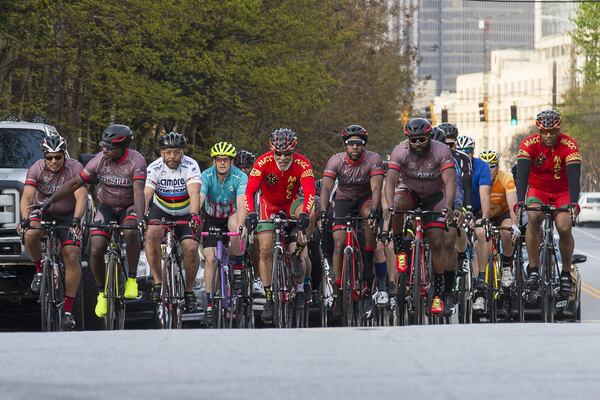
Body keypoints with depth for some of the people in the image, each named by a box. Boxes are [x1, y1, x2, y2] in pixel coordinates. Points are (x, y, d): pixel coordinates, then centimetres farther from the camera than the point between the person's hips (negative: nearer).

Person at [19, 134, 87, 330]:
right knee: (30, 235, -33)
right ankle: (39, 270, -3)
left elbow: (81, 197, -30)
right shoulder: (37, 169, -16)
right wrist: (24, 219, -44)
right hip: (42, 211, 1)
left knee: (72, 256, -17)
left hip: (67, 216, -1)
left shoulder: (74, 168, -19)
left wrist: (76, 220, -47)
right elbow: (27, 197, -25)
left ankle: (68, 310, -10)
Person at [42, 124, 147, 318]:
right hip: (106, 207, 3)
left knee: (131, 232, -36)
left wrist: (139, 218, -48)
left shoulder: (136, 161, -22)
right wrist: (49, 201, -11)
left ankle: (132, 279, -19)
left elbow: (138, 191, -32)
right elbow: (75, 183, -7)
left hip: (129, 208, -3)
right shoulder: (99, 160, -13)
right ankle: (102, 293, 9)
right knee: (96, 250, -14)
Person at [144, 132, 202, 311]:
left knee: (190, 248, -22)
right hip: (161, 211, 1)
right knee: (152, 233, -31)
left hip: (185, 213, -1)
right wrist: (142, 214, -48)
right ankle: (158, 282, -21)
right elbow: (146, 194, -29)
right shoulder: (154, 168, -17)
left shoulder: (190, 166, -20)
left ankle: (189, 290, 2)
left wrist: (194, 215, -53)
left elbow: (194, 193, -34)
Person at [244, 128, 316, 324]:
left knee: (310, 215, -34)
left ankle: (297, 255, -13)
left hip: (292, 202, 0)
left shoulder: (302, 164, -28)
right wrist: (250, 213, -50)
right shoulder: (264, 162, -28)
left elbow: (310, 193, -36)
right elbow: (249, 191, -33)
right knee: (266, 249, -11)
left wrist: (304, 214, -53)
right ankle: (269, 299, -1)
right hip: (269, 203, 0)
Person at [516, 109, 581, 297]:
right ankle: (533, 269, -24)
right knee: (534, 217, -30)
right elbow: (522, 173, -28)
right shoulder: (529, 144, -19)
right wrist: (520, 201, -43)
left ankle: (566, 273, 0)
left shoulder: (569, 145, -21)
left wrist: (574, 203, -44)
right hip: (538, 190, 0)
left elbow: (573, 176, -29)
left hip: (562, 192, 0)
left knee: (564, 228, -22)